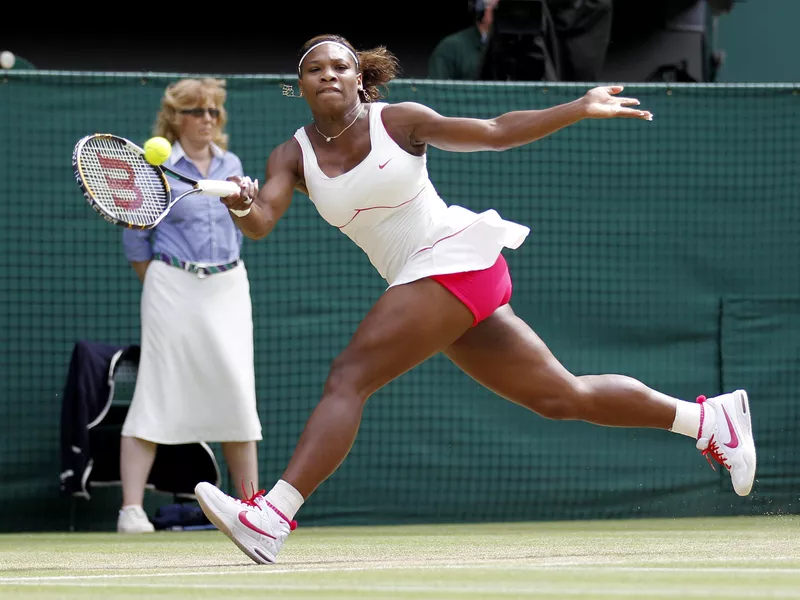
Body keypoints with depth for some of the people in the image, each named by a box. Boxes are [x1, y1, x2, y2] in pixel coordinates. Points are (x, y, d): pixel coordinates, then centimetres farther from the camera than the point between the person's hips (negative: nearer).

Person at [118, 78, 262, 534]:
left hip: (228, 287, 4)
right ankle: (131, 509, -8)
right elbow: (136, 238, 1)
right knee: (156, 393, -7)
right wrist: (160, 284, 0)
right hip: (173, 287, -4)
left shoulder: (231, 166, 10)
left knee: (236, 392, 2)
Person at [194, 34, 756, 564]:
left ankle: (271, 518, -25)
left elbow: (494, 132, 4)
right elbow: (262, 221, -10)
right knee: (563, 397, 12)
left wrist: (579, 109, -2)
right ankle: (710, 417, 25)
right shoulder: (294, 156, 6)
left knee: (347, 379, -19)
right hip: (417, 279, 7)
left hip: (457, 257, -7)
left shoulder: (397, 120, -4)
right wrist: (244, 204, -34)